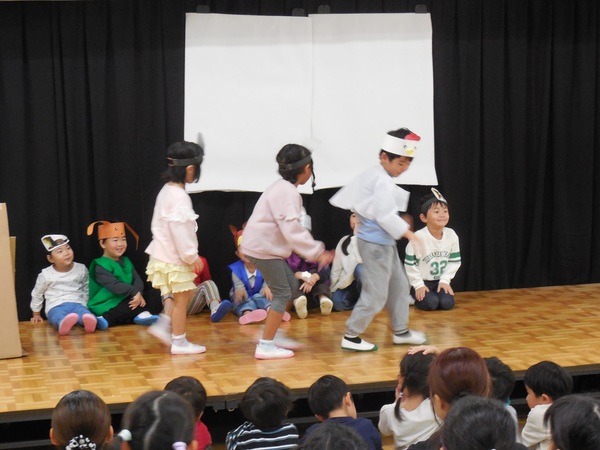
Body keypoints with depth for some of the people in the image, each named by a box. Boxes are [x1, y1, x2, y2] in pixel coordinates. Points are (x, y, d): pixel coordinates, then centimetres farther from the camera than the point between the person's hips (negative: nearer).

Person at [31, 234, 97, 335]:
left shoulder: (81, 269, 7)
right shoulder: (46, 274, 3)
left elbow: (86, 289, 23)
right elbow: (37, 294, 18)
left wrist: (86, 304, 20)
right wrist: (36, 315, 25)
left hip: (77, 304, 2)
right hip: (56, 307, -2)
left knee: (86, 315, -37)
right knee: (60, 317, -41)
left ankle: (88, 321, -69)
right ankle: (63, 324, -73)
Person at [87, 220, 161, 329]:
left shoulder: (126, 262, 17)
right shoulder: (100, 265, -8)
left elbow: (137, 280, 4)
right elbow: (114, 285, -21)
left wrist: (138, 294, -18)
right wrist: (134, 292, -28)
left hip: (126, 301, 8)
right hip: (106, 306, -8)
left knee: (155, 302, -8)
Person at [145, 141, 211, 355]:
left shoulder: (167, 190, 8)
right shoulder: (179, 197, -23)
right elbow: (180, 232, -25)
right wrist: (192, 257, -14)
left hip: (163, 255, 9)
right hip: (175, 259, -9)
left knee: (186, 293, 20)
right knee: (181, 299, 3)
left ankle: (163, 326, 17)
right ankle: (179, 342, 12)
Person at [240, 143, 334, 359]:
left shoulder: (282, 188, 12)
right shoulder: (287, 192, -19)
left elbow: (290, 228, 15)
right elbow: (292, 230, -25)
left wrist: (315, 250, 11)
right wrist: (317, 252, -21)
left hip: (264, 246, 10)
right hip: (264, 249, -10)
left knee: (290, 287, 15)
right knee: (282, 293, -6)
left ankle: (271, 333, 21)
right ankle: (265, 346, -3)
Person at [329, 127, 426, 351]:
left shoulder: (371, 174, 10)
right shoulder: (383, 182, -19)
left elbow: (345, 197, 14)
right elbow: (386, 215, -25)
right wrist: (406, 232, -19)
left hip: (384, 242, 11)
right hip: (376, 243, -11)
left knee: (398, 285, 19)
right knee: (375, 294, -5)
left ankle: (400, 331, 30)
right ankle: (351, 337, 4)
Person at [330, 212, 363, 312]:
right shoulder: (344, 240, 7)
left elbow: (361, 260, -26)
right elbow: (336, 268, 8)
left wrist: (357, 236, -24)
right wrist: (333, 289, 1)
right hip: (347, 283, 3)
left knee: (360, 269, -36)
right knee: (337, 302, -28)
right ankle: (358, 299, 3)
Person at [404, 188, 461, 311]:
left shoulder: (451, 235, -7)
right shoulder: (418, 237, -21)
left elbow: (455, 261, 3)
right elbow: (410, 263, -14)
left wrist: (445, 281, -5)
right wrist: (418, 285, -14)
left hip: (440, 281, 4)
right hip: (421, 282, -4)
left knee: (447, 303, -19)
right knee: (431, 303, -25)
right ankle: (413, 297, 8)